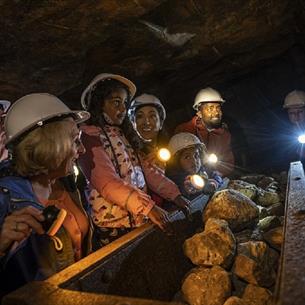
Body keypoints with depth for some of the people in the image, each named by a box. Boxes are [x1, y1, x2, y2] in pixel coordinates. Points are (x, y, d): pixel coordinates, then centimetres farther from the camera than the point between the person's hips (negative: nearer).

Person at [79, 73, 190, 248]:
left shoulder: (122, 135, 15)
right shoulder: (90, 136, -11)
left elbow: (145, 168, 7)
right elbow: (107, 183, -23)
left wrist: (174, 194, -2)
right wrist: (148, 207, -28)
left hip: (138, 221, 7)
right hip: (114, 228, -7)